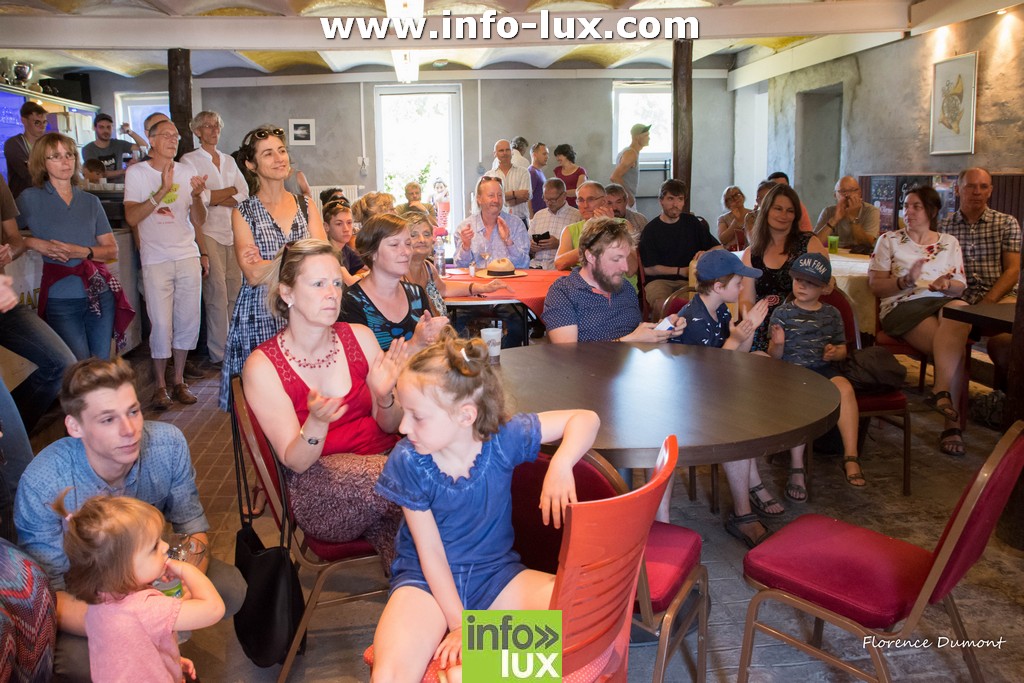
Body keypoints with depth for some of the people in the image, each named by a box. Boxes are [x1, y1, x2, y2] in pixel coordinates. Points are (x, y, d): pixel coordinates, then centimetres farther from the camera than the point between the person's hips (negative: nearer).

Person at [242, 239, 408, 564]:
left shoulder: (359, 336, 3)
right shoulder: (262, 366, -5)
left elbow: (391, 426, 7)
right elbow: (295, 462, -8)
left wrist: (384, 397, -16)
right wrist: (317, 424, -30)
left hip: (384, 458, 3)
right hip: (318, 487, -2)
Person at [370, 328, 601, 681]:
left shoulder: (503, 438, -16)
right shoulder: (407, 461, -17)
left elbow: (586, 419, -11)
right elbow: (430, 552, -12)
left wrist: (561, 466, -29)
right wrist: (459, 624, -12)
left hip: (495, 573, 3)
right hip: (428, 578, -3)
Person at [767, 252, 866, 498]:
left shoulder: (832, 314, 13)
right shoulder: (782, 312, 3)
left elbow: (842, 349, 20)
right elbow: (774, 356, 2)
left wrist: (834, 352, -4)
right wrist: (777, 344, -21)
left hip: (822, 369, 3)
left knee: (845, 388, -30)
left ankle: (850, 457, -28)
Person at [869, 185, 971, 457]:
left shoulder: (949, 243, 21)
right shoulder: (889, 240, 13)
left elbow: (960, 286, 16)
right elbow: (876, 285, 5)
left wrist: (947, 285, -9)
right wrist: (905, 282, -13)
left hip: (944, 302, 2)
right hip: (902, 306, -2)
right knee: (954, 345, -31)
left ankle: (942, 391, -41)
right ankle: (953, 418, -34)